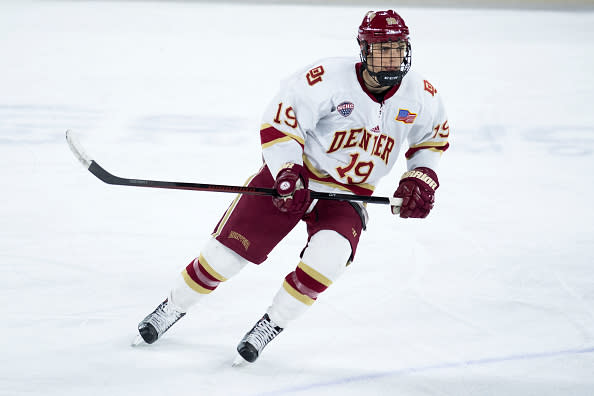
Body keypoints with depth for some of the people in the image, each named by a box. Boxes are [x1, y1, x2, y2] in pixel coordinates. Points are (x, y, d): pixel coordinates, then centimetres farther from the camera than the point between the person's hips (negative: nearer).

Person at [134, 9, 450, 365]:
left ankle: (271, 325, -6)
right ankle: (173, 308, 23)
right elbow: (280, 119, -17)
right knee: (230, 249, -3)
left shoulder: (421, 96, -9)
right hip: (294, 175, -2)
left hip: (348, 195, 2)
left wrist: (421, 180, -3)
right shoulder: (330, 79, -24)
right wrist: (286, 174, -25)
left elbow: (435, 138, 11)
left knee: (329, 255, -28)